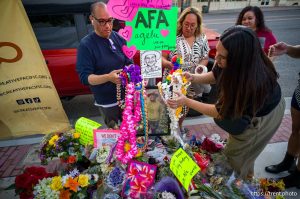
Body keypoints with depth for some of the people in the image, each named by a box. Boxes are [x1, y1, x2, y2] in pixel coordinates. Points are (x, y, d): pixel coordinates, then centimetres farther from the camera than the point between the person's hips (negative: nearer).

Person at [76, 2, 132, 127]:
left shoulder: (118, 38, 1)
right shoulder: (86, 44, -13)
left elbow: (128, 62, 7)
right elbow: (84, 77, -17)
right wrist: (108, 77, -33)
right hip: (107, 102, -4)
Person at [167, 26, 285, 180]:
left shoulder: (252, 83, -44)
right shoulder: (233, 65, -27)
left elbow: (221, 112, -30)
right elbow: (216, 75, -4)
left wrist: (186, 102, -29)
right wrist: (194, 78, -21)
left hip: (261, 117, -6)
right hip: (243, 105, 7)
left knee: (235, 155, 12)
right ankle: (246, 175, 57)